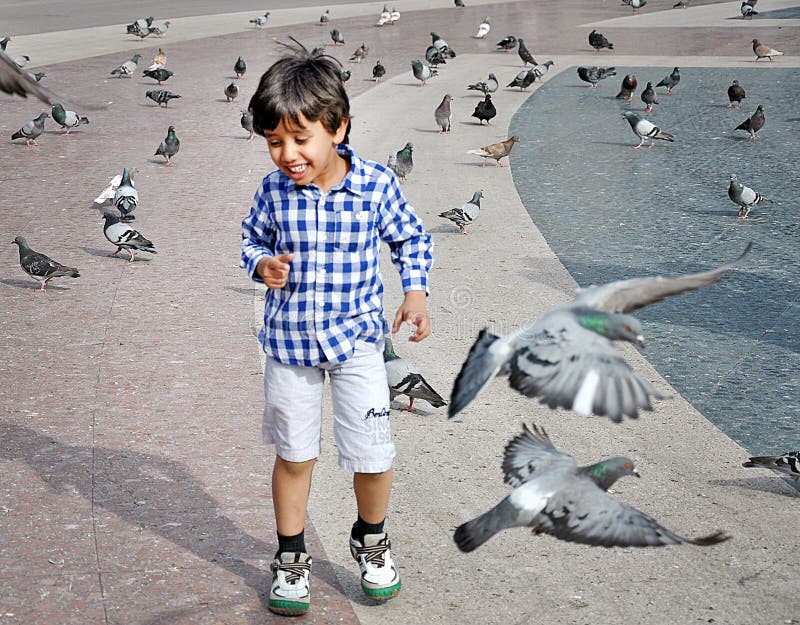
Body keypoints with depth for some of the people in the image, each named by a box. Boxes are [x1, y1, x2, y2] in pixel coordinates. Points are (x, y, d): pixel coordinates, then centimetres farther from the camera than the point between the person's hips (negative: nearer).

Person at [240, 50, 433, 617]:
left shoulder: (377, 184, -13)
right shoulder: (274, 191, -10)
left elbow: (411, 237, 4)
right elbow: (252, 239, 7)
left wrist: (416, 293, -9)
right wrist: (263, 264, -15)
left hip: (357, 337, -1)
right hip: (290, 341, 1)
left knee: (372, 456, 5)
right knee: (294, 454, 13)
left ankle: (371, 539, 36)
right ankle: (291, 557, 33)